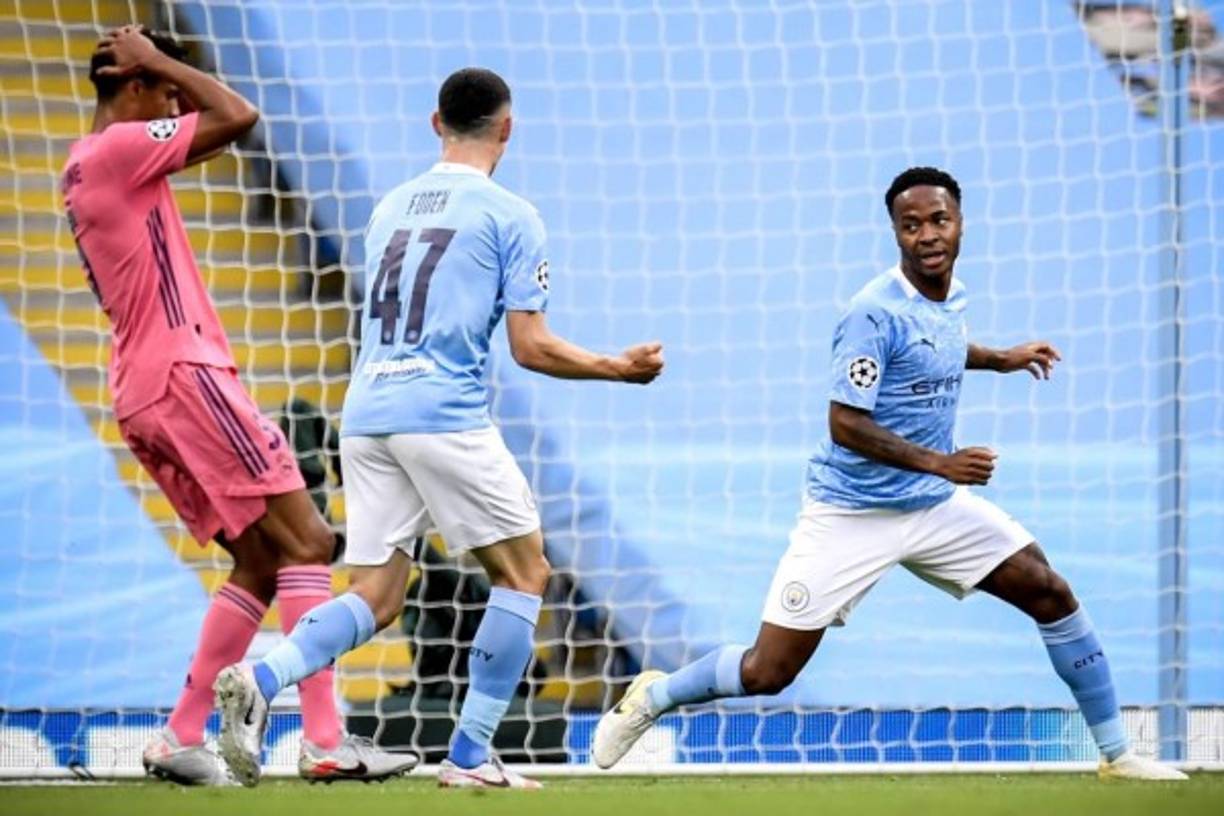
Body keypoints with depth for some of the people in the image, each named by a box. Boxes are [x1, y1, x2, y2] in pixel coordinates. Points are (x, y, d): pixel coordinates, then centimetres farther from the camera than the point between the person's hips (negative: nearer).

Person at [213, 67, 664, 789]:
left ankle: (261, 680, -20)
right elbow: (531, 347, -4)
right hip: (447, 416, -6)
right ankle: (471, 756, 2)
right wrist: (619, 368, 9)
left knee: (376, 599, 6)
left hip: (367, 416, 6)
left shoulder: (390, 208, 18)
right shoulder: (510, 216, 0)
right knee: (525, 573, 8)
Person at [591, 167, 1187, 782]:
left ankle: (1115, 754, 10)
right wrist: (939, 463, -26)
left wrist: (998, 359, 28)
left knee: (1052, 595, -1)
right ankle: (650, 697, 22)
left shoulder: (952, 299, 5)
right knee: (766, 674, -6)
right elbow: (845, 425, -23)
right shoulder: (875, 313, -20)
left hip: (936, 506, 7)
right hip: (852, 516, -7)